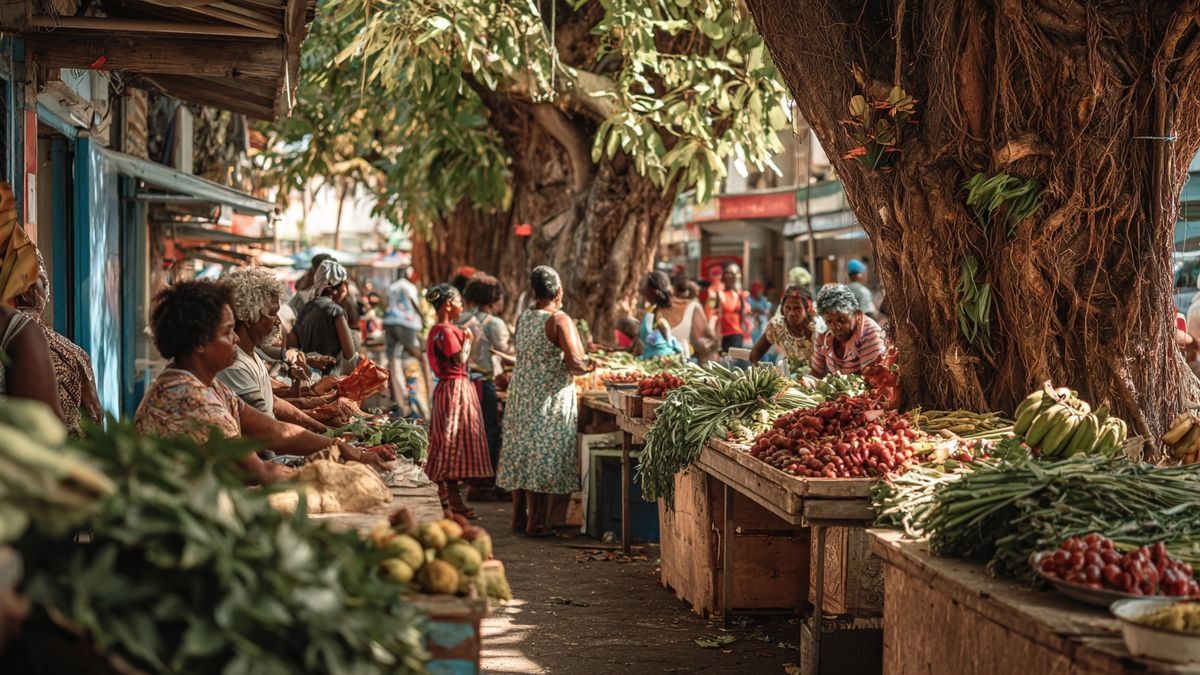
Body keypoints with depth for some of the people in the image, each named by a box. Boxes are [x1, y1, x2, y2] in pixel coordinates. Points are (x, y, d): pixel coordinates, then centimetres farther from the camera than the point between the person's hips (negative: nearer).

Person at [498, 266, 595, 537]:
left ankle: (519, 519, 19)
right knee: (543, 460, -2)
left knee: (521, 456, 12)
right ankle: (536, 524, -1)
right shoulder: (560, 320, -14)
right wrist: (589, 366, -1)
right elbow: (574, 362, -20)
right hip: (549, 400, -7)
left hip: (520, 396, 7)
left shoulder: (522, 319, 7)